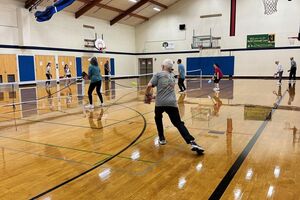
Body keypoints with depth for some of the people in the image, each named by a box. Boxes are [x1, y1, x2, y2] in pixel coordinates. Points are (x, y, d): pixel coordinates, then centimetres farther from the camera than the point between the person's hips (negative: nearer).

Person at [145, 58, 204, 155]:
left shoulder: (158, 74, 6)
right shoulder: (172, 76, 22)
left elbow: (149, 86, -5)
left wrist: (147, 94, 13)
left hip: (160, 103, -2)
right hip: (172, 103, 2)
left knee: (158, 118, 27)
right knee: (178, 123, -1)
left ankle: (162, 139, 28)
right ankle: (192, 142, -18)